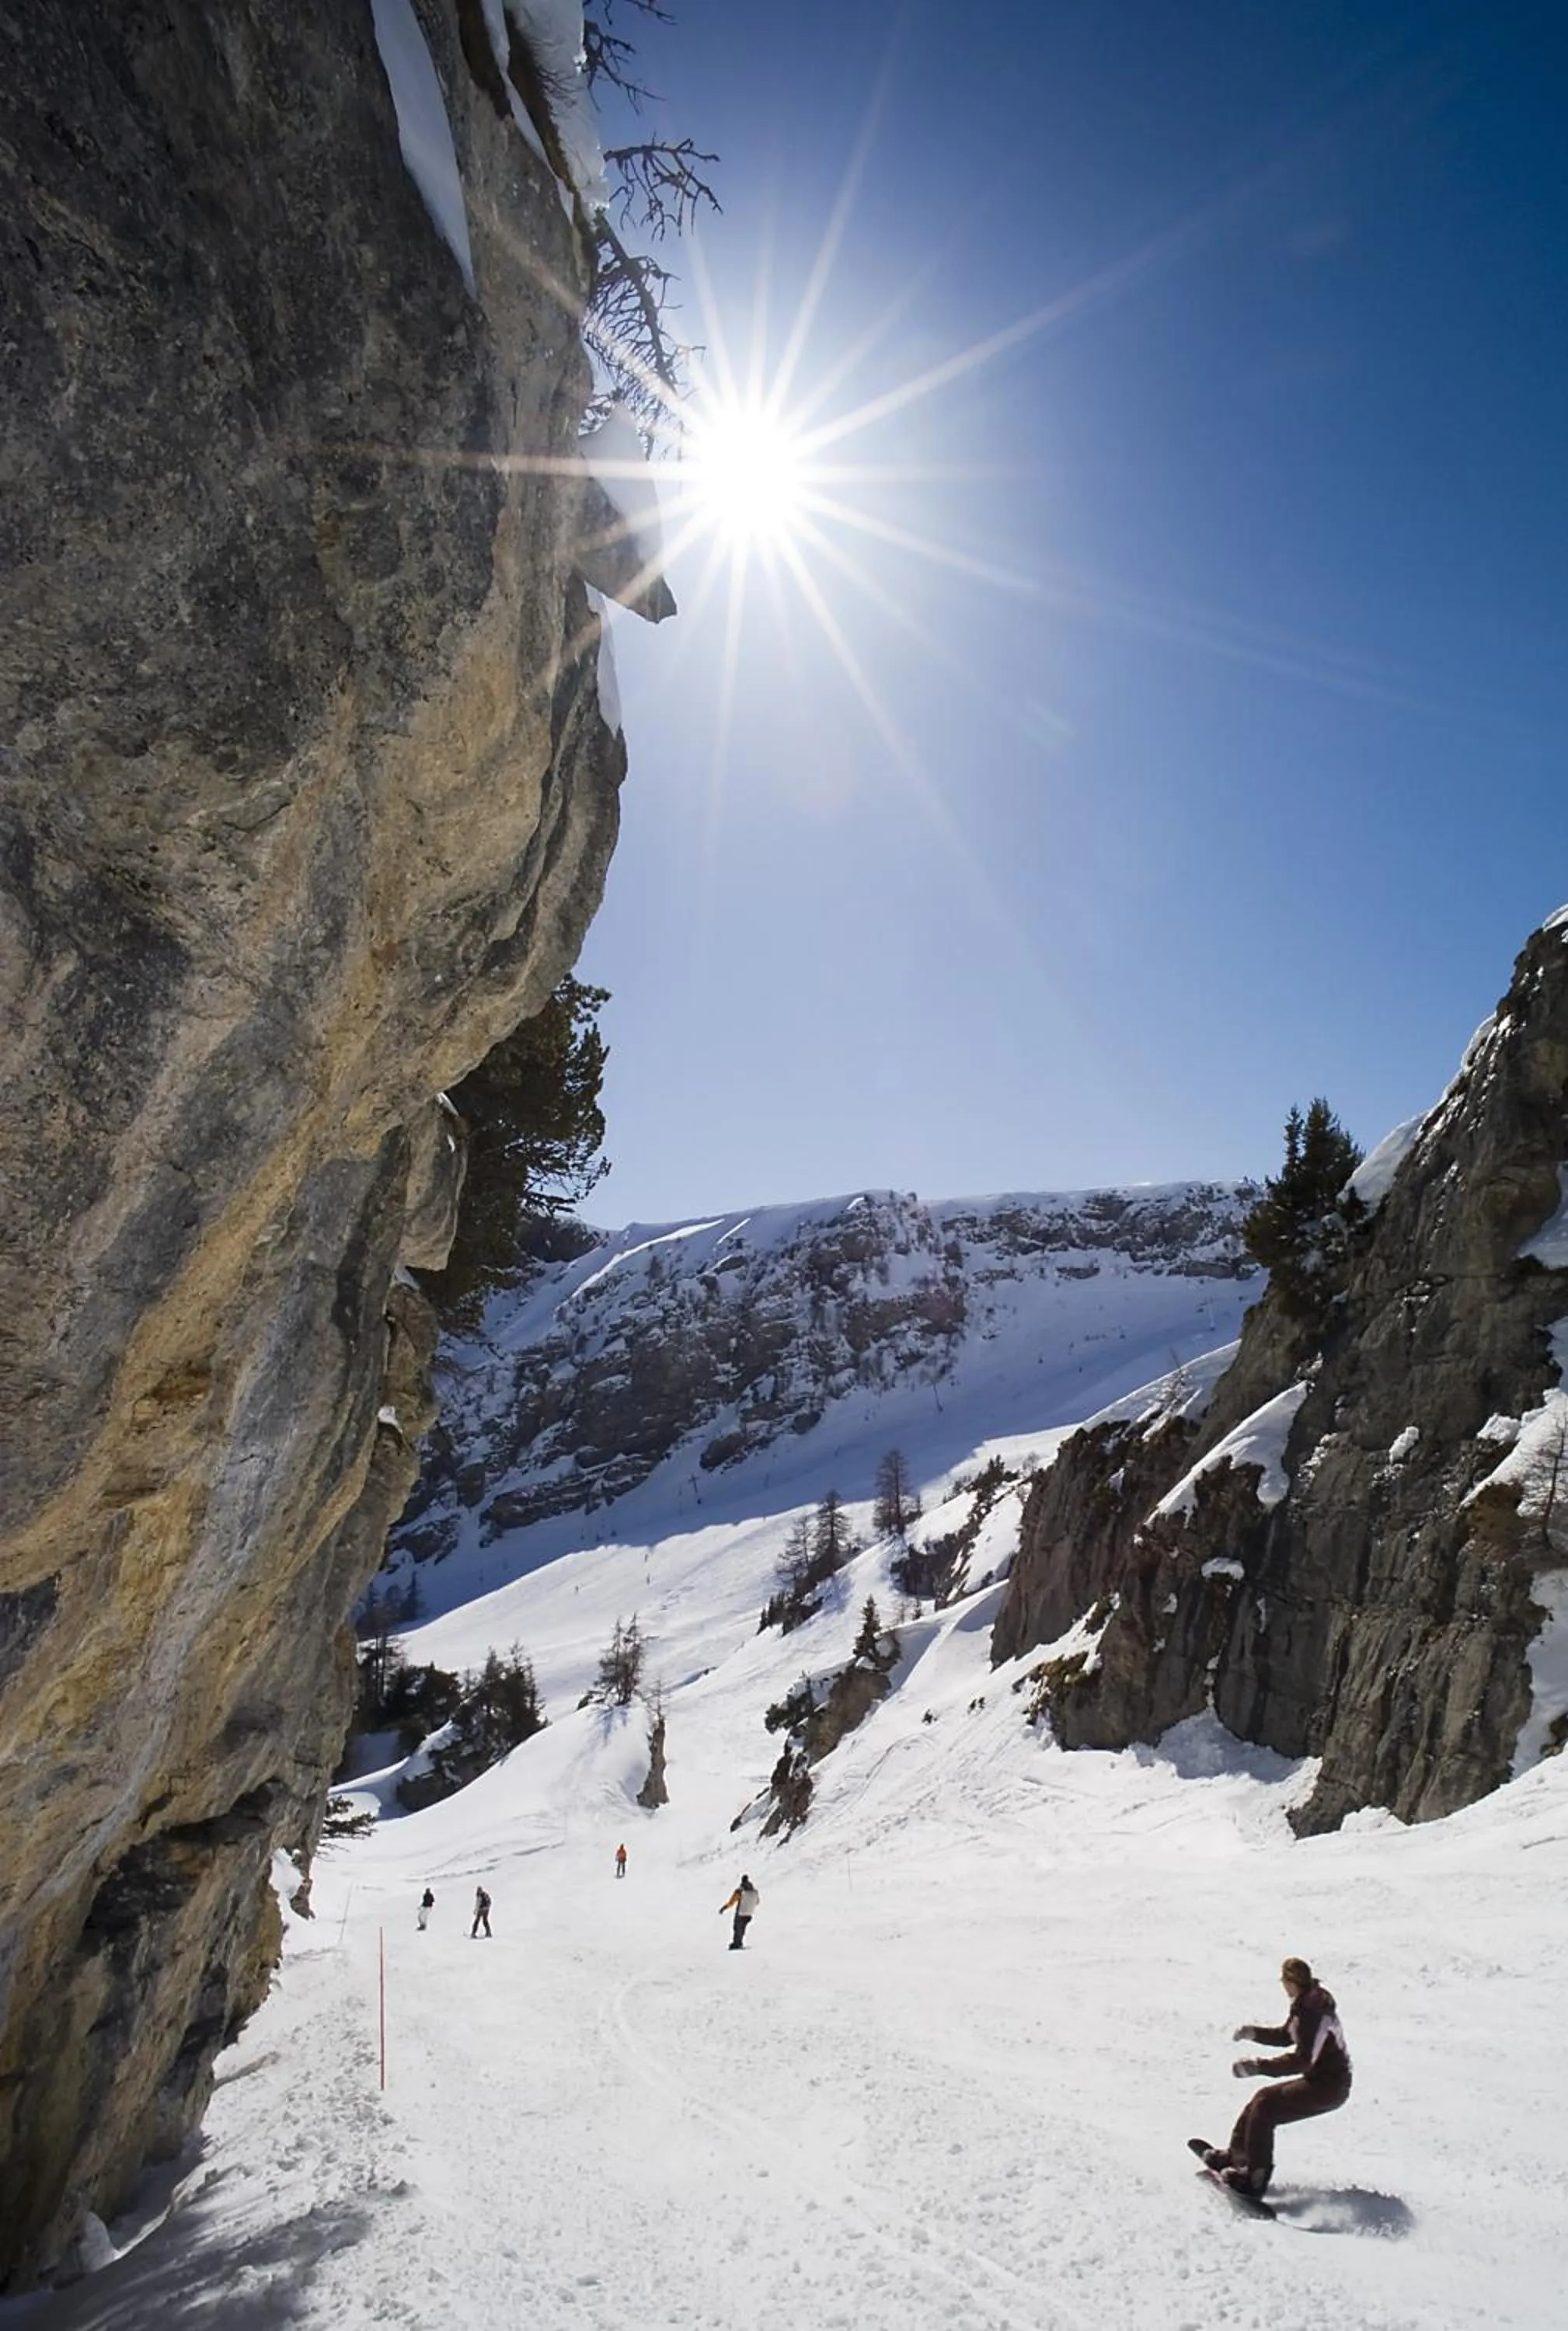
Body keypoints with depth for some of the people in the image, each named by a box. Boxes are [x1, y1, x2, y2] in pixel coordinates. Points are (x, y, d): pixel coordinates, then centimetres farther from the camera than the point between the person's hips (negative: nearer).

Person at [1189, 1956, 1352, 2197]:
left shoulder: (1312, 2011, -25)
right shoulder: (1307, 2002, 7)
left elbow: (1303, 2059, -30)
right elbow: (1286, 2036, 17)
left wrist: (1260, 2066, -29)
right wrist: (1254, 2032, 3)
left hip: (1328, 2087, -10)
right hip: (1320, 2080, 10)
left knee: (1265, 2108, -14)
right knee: (1264, 2099, 13)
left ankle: (1255, 2178, -11)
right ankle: (1235, 2155, 22)